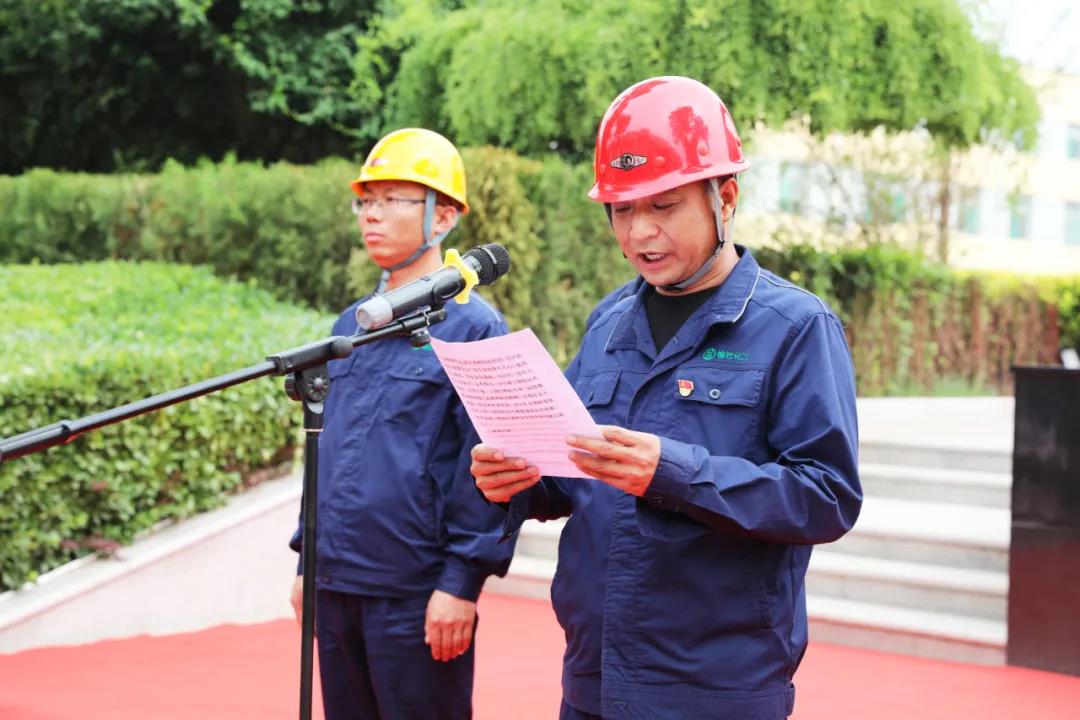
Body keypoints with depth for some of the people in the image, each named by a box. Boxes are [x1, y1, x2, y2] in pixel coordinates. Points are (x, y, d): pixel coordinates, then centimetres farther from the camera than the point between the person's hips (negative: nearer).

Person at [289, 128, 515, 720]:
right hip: (336, 585, 7)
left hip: (417, 596, -7)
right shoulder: (351, 324, 13)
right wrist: (308, 559, 16)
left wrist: (461, 582, -16)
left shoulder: (472, 327, -8)